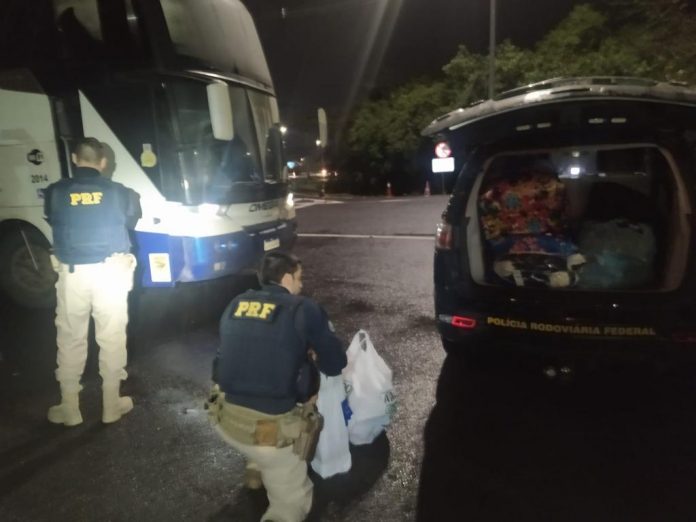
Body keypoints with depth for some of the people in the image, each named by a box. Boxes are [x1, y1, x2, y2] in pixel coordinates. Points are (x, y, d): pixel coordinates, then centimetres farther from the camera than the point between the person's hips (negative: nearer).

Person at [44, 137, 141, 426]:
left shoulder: (56, 192, 0)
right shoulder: (118, 192, -2)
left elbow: (52, 221, 16)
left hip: (71, 273, 1)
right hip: (110, 272, -1)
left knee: (70, 340, 13)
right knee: (112, 340, 8)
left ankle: (70, 409, 22)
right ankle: (111, 406, 18)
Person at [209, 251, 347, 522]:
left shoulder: (236, 304, 7)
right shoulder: (304, 309, -7)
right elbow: (335, 364, 0)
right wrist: (312, 354, 21)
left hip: (225, 418, 5)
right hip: (271, 428, -5)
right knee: (292, 500, 19)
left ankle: (257, 470, 43)